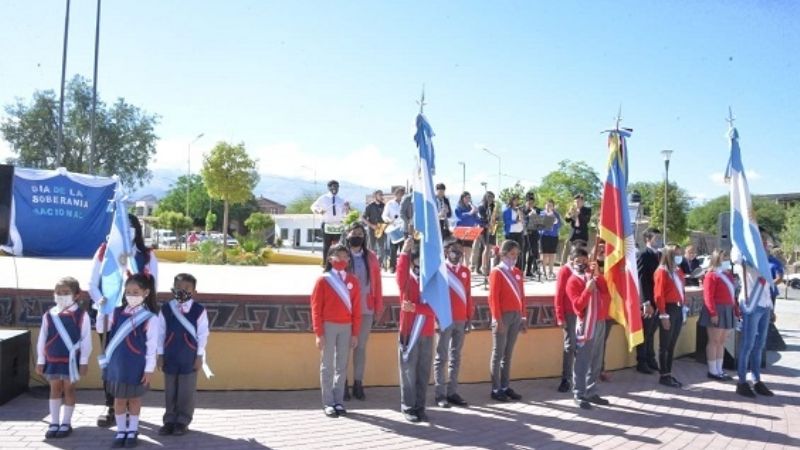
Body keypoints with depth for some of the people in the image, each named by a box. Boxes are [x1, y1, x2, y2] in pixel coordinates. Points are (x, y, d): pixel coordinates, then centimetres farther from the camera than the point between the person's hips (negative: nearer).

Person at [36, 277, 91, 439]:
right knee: (55, 389, 11)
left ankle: (66, 423, 17)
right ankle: (54, 423, 19)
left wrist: (84, 361, -8)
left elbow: (86, 340, -7)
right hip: (52, 359, 3)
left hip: (71, 360, -3)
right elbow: (42, 339, 5)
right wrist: (40, 360, 5)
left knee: (68, 389, 6)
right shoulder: (48, 315, 0)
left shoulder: (81, 315, -8)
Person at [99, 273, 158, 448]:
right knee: (119, 399, 11)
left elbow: (151, 346, -10)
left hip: (137, 367, -3)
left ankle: (132, 430, 27)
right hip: (117, 365, 3)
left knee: (134, 398, 12)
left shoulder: (150, 318, -12)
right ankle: (121, 431, 25)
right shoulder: (117, 312, 0)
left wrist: (149, 369, -10)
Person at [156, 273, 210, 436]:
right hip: (170, 356, 2)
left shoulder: (199, 310, -7)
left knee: (186, 391, 5)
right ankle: (170, 420, 21)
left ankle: (183, 421, 16)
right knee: (170, 390, 11)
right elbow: (160, 333, 4)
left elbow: (202, 334, -4)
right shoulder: (165, 309, -1)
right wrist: (159, 354, 2)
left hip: (189, 357, -2)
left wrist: (199, 356, -5)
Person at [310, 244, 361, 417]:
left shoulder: (352, 280, 5)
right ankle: (328, 403, 8)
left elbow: (356, 308, 6)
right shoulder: (323, 280, -4)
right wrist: (319, 333, -10)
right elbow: (316, 308, -5)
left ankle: (339, 401, 16)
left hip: (346, 327, 3)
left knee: (342, 365, 8)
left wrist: (355, 333, 3)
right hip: (329, 326, -3)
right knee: (327, 365, 3)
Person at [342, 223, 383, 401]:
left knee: (361, 347, 8)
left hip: (366, 309, 3)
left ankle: (358, 384, 16)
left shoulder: (371, 257, 7)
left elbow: (377, 283, 7)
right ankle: (343, 384, 12)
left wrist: (378, 308, 5)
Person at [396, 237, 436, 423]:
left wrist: (414, 307, -17)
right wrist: (405, 252, -34)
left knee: (424, 372, 8)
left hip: (427, 334, 3)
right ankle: (408, 407, 10)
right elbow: (401, 272, -25)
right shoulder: (406, 281, -1)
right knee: (409, 371, 1)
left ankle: (420, 407, 17)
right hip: (409, 332, -3)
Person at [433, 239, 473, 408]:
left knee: (456, 357, 10)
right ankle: (440, 394, 5)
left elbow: (468, 295, 12)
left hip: (461, 320, 6)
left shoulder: (465, 271, 10)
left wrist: (469, 317, 9)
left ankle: (452, 392, 17)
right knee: (442, 357, 0)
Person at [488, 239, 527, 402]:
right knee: (498, 353, 0)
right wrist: (498, 319, -17)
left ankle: (505, 387, 18)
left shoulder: (517, 272, 13)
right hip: (503, 316, -7)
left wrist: (523, 317, 12)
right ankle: (496, 389, 6)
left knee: (508, 353, 11)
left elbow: (521, 295, 15)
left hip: (516, 316, 7)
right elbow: (493, 297, -13)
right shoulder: (496, 272, -8)